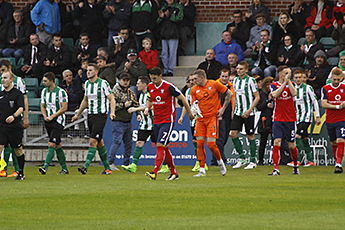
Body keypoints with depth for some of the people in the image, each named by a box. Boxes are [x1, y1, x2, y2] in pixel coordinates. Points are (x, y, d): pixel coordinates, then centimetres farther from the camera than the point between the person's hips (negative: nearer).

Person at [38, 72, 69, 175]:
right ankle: (64, 168, 18)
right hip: (48, 121, 7)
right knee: (57, 145, 10)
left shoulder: (61, 92, -11)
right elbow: (42, 106, 15)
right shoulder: (44, 91, 9)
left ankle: (45, 166, -22)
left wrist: (52, 116, -15)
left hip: (58, 121, -7)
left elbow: (64, 108, -13)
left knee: (51, 144, -15)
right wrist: (45, 116, -3)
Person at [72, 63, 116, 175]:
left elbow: (111, 99, -8)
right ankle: (107, 168, 17)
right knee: (99, 143, 10)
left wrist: (112, 112, -23)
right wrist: (78, 114, 27)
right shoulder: (87, 83, 12)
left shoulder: (103, 83, -8)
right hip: (90, 115, 7)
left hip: (100, 115, -7)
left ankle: (86, 166, -19)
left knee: (93, 141, -15)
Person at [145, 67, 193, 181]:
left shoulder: (168, 87, -13)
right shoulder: (150, 87, 5)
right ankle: (173, 172, 21)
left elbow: (182, 98, -5)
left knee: (160, 145, -17)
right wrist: (147, 108, 2)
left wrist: (189, 113, 2)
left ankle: (154, 172, -23)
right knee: (164, 148, 10)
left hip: (168, 121, -7)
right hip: (156, 120, 7)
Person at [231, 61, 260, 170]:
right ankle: (241, 158, 6)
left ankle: (253, 161, 9)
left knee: (250, 136, 0)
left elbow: (257, 97, -9)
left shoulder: (251, 80, -8)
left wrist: (249, 110, -17)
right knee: (233, 133, -5)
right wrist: (233, 110, 13)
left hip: (249, 113, -6)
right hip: (238, 112, 6)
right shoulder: (235, 80, 10)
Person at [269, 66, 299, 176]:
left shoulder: (291, 84, 6)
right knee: (276, 142, -15)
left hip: (290, 119, 1)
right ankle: (276, 169, -16)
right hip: (278, 120, -1)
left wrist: (288, 81, -12)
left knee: (292, 145, 8)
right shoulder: (274, 85, 2)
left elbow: (294, 93, -14)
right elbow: (275, 94, -18)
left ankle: (296, 166, 30)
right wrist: (284, 83, -18)